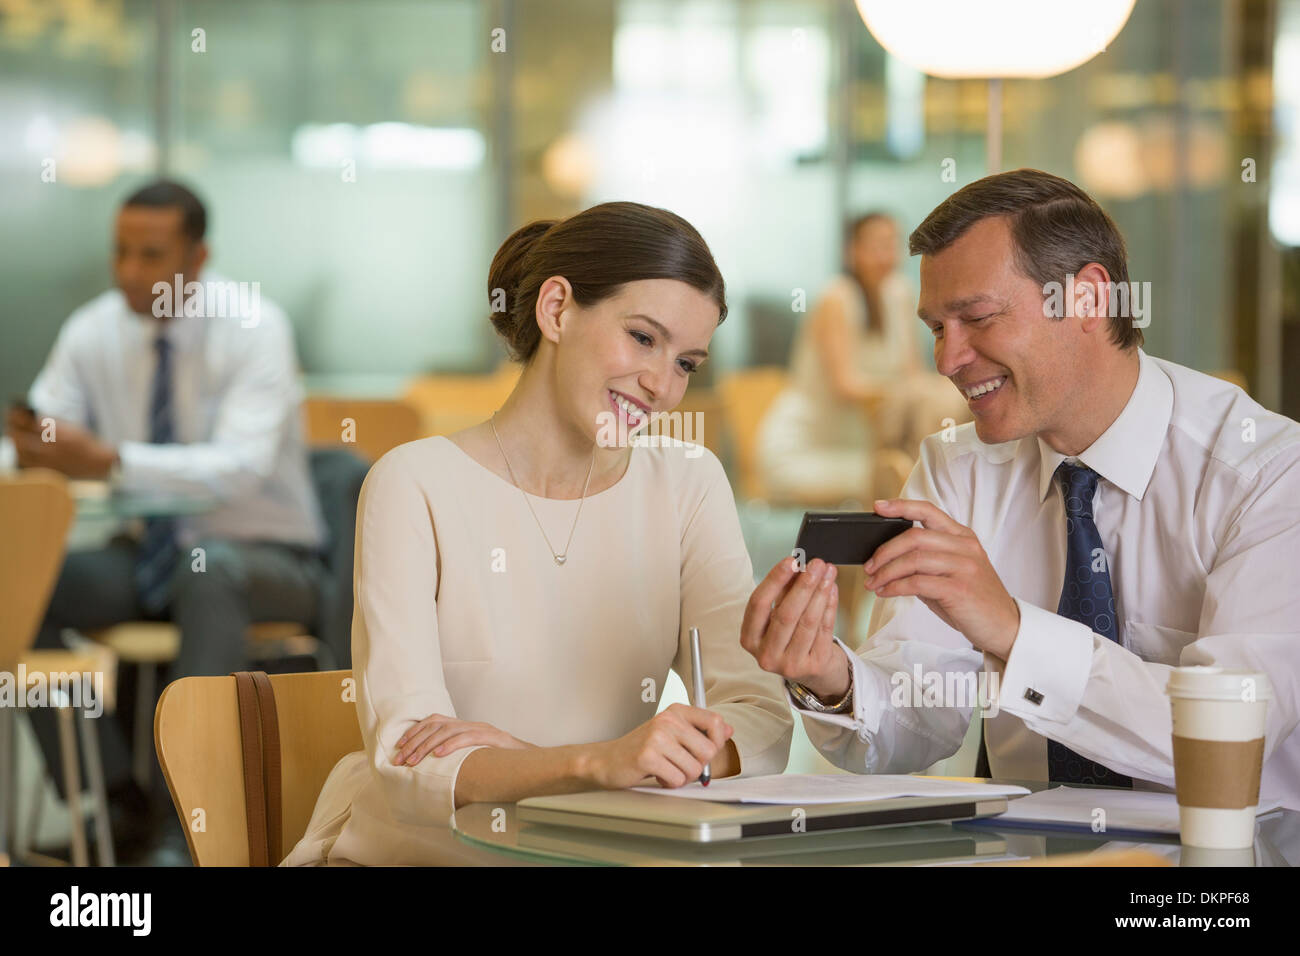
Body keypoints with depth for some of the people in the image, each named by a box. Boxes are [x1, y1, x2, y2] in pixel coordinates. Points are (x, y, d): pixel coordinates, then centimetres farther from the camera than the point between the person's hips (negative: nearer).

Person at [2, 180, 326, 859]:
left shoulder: (253, 327, -16)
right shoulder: (92, 331, -2)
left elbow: (240, 467, -30)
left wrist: (108, 461, -41)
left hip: (260, 560, -5)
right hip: (143, 557, 5)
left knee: (209, 568, -39)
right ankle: (115, 798, -11)